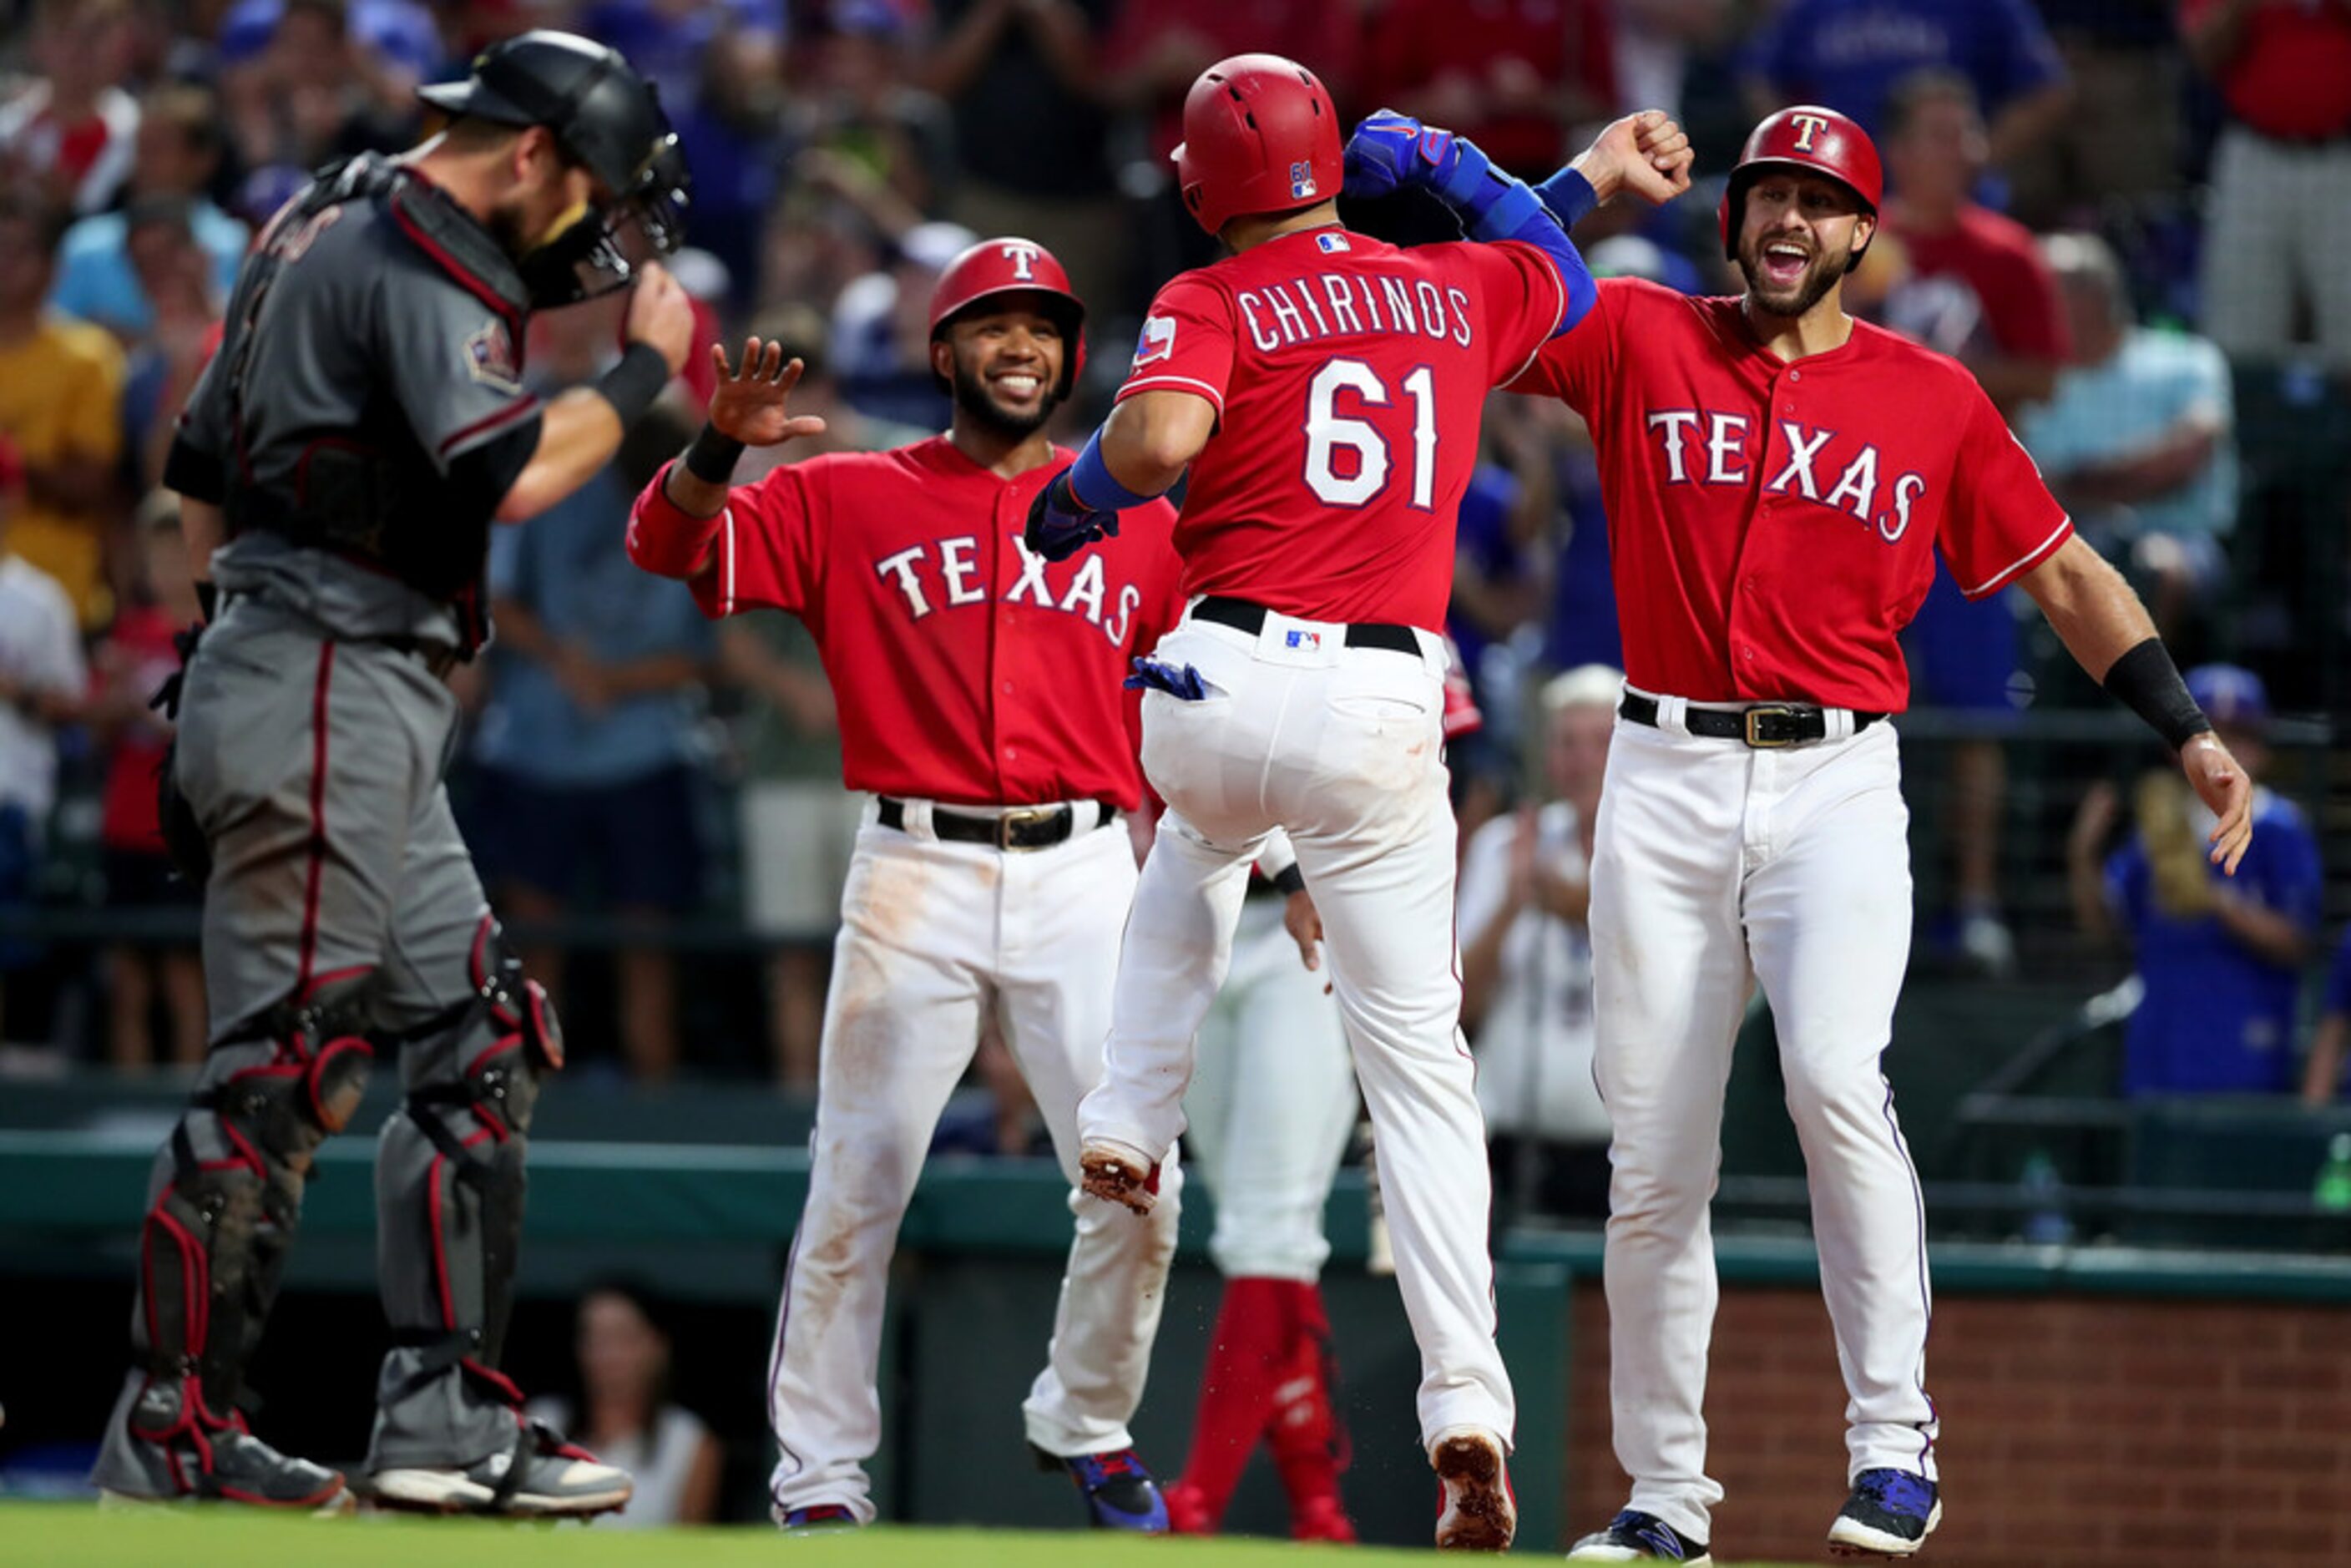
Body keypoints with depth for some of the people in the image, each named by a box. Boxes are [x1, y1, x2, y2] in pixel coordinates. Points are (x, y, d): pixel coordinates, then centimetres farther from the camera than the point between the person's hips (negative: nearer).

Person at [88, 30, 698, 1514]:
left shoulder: (320, 225, 20)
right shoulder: (425, 263, -12)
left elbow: (202, 481, 24)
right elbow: (512, 474, -23)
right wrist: (642, 372, -9)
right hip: (331, 695, -11)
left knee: (482, 1040, 11)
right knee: (285, 1062, -9)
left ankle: (445, 1410, 9)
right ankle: (171, 1434, -7)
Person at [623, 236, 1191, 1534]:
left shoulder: (1136, 523, 13)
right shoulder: (848, 501, 8)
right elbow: (670, 544, 0)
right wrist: (720, 448, -19)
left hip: (1081, 876, 2)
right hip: (914, 877, -2)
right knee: (856, 1186, -5)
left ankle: (1087, 1425, 20)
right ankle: (819, 1470, 4)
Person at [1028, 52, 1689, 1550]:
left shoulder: (1211, 303, 1)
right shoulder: (1457, 288, 13)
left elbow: (1159, 439, -19)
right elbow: (1567, 281, 36)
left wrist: (1074, 502, 0)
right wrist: (1451, 164, 36)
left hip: (1220, 684, -1)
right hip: (1382, 710, 1)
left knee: (1204, 839, 39)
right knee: (1417, 1054, 4)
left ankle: (1132, 1122, 28)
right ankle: (1467, 1402, -9)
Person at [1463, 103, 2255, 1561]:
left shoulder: (1933, 398, 8)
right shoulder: (1639, 340, 8)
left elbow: (2063, 572, 13)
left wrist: (2189, 731, 6)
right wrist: (1584, 190, -6)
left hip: (1837, 788, -2)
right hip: (1665, 784, 2)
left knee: (1835, 1073, -26)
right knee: (1654, 1161, 2)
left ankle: (1895, 1443, -19)